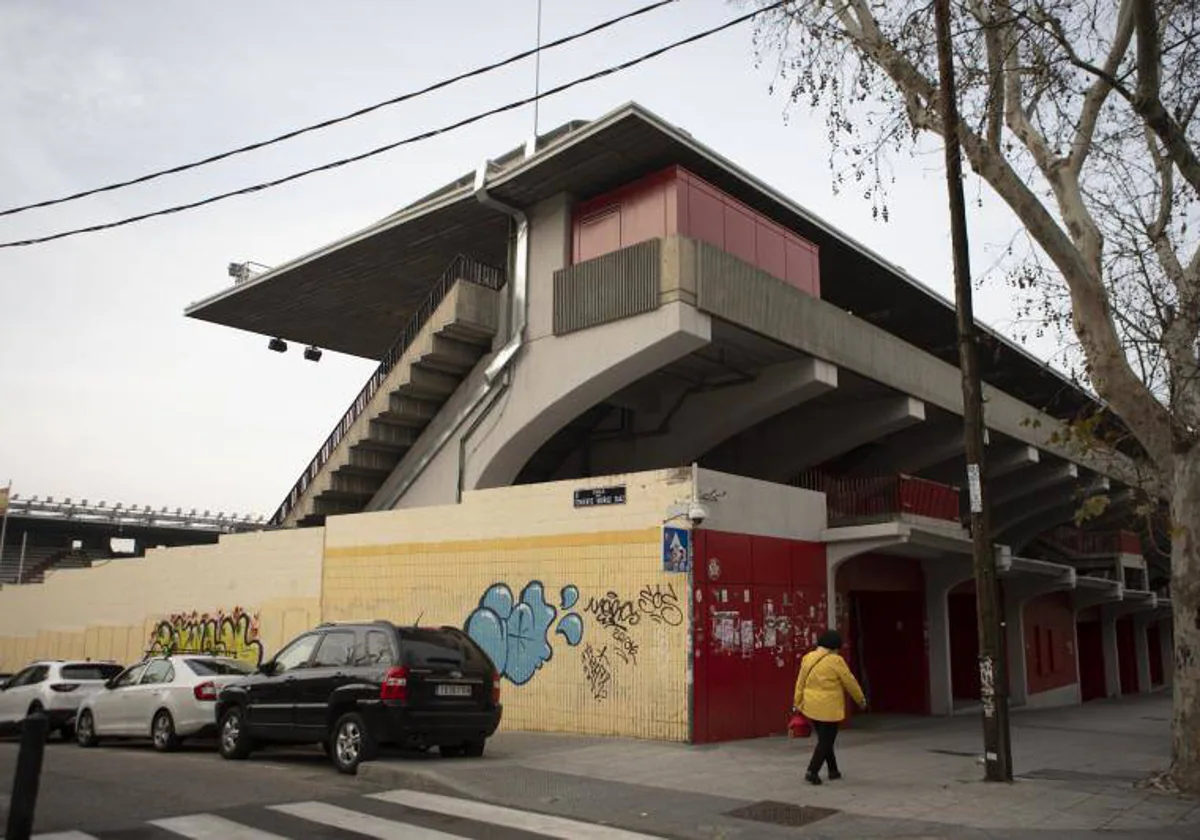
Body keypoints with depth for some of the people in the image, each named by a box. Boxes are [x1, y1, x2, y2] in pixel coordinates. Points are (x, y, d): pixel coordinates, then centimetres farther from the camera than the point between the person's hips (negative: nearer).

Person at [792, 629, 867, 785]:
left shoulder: (807, 658, 5)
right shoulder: (835, 660, -13)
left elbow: (800, 682, 8)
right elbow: (849, 681, -6)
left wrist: (797, 703, 12)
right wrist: (861, 699, 8)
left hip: (811, 707, 7)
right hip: (829, 708, -7)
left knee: (824, 739, 19)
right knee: (826, 741, 2)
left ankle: (833, 770, 28)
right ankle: (812, 772, -5)